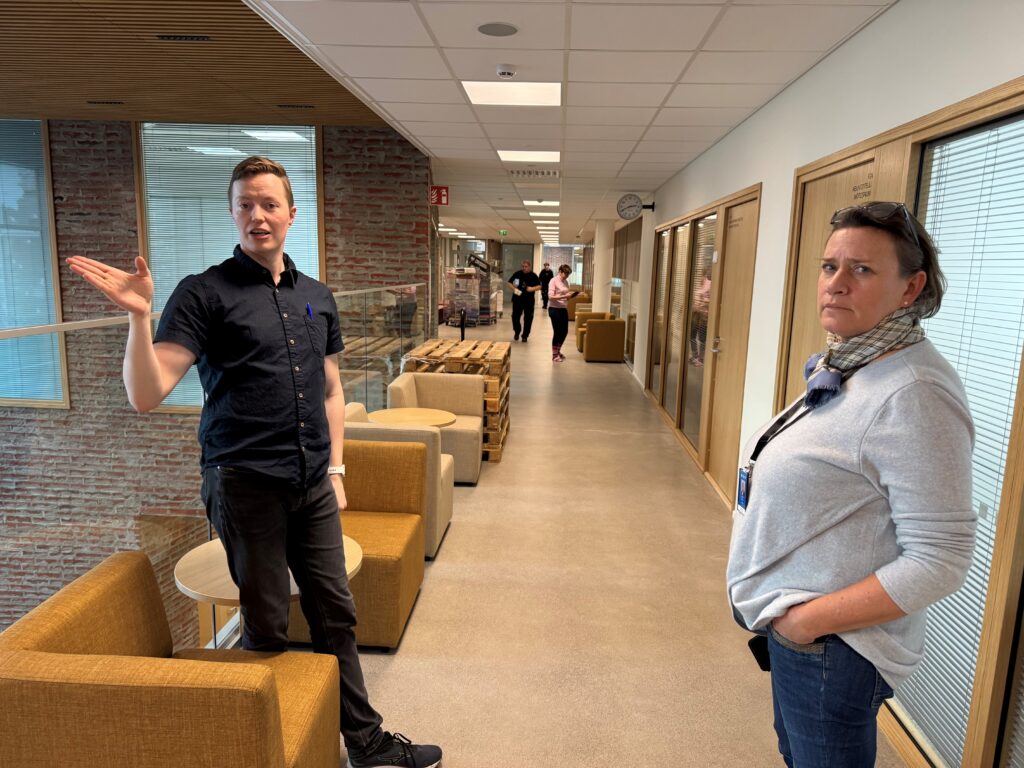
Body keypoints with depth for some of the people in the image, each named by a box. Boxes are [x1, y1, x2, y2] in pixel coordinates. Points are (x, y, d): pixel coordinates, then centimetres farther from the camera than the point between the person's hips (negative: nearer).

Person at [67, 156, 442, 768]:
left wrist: (335, 468, 12)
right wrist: (140, 316, -27)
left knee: (335, 615, 14)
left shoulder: (317, 297, 10)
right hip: (246, 484, -4)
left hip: (314, 486, 5)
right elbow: (146, 395, -12)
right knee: (267, 631, 8)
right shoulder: (205, 293, -5)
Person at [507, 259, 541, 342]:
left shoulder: (533, 275, -1)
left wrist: (533, 288, -19)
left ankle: (525, 335, 16)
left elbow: (539, 286, 1)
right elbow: (509, 283, 4)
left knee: (528, 318, 3)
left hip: (529, 301, 0)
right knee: (515, 316, 2)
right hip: (517, 299, 0)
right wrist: (514, 289, -16)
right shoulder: (517, 274, -1)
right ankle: (517, 332, 28)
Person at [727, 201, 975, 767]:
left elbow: (938, 562, -25)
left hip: (829, 644, -8)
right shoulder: (843, 367, 4)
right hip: (791, 625, 9)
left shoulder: (914, 394, -25)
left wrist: (809, 620, -21)